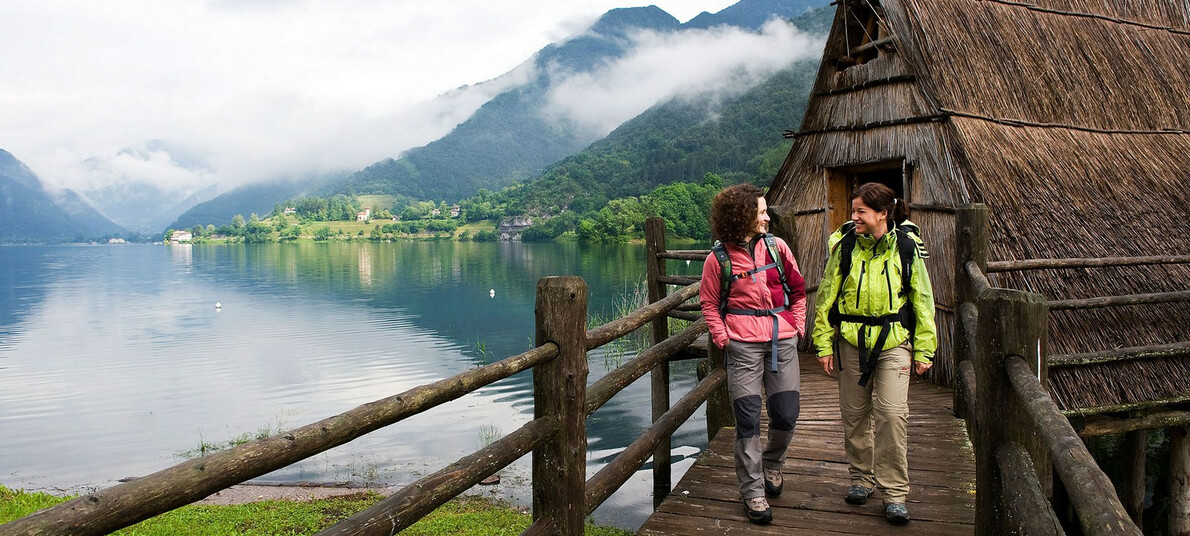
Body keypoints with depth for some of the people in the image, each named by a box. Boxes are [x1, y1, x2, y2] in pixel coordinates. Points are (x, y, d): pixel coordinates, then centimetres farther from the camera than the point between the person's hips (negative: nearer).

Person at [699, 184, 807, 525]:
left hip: (782, 341, 3)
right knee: (748, 419, -2)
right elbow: (709, 304, 8)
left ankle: (771, 464, 34)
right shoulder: (719, 258, -2)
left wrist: (797, 326, 8)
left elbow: (797, 289, 15)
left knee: (786, 414, 4)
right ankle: (752, 492, 10)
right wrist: (723, 339, -2)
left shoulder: (777, 246, 6)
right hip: (743, 345, -3)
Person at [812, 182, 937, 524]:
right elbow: (826, 296, 4)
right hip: (851, 340, 2)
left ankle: (894, 492, 4)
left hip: (893, 341, -2)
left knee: (892, 413, -9)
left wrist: (924, 349, 2)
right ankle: (861, 478, 29)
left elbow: (922, 299, 3)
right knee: (854, 413, 10)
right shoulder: (844, 244, -3)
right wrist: (824, 343, 3)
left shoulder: (907, 245, -5)